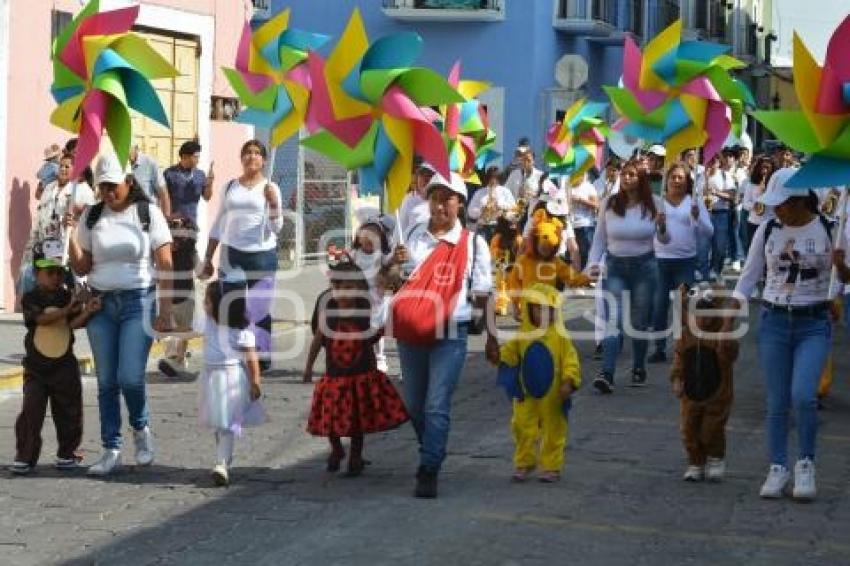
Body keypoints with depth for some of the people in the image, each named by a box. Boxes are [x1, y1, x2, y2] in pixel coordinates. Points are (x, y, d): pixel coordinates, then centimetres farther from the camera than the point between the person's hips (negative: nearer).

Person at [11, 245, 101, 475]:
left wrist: (87, 311, -28)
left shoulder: (69, 296, 2)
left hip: (64, 364, 2)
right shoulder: (31, 298, -4)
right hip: (36, 366, -2)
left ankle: (67, 454, 22)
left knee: (68, 412, 7)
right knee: (31, 411, -6)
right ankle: (25, 457, 1)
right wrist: (66, 310, -28)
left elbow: (74, 323, -9)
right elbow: (40, 318, -20)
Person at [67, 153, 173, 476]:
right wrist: (70, 237, -8)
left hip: (138, 302, -3)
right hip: (101, 304, 3)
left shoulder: (148, 213, 0)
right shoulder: (91, 217, 8)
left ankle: (141, 428, 15)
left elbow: (165, 265, -2)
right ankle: (111, 450, 10)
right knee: (106, 382, 3)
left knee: (130, 377, -14)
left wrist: (165, 311, -8)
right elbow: (82, 268, 8)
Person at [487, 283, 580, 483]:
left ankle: (551, 467, 18)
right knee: (523, 428, 6)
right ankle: (524, 463, 20)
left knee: (553, 431, 7)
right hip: (526, 395, 2)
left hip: (552, 396, -2)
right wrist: (499, 356, -15)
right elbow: (510, 353, 5)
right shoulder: (522, 335, 0)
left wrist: (568, 381, -20)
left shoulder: (560, 336, -8)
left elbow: (570, 361, -9)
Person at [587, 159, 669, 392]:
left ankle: (638, 369, 28)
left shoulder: (652, 205, -3)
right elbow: (599, 238, 6)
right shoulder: (608, 204, -3)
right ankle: (606, 374, -24)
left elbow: (664, 240, 5)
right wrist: (593, 263, -5)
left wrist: (662, 227, -16)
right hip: (615, 267, -1)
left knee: (640, 321, 10)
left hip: (644, 267, 1)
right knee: (614, 320, -14)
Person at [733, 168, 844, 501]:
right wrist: (728, 321, 3)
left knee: (803, 396, -16)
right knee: (776, 402, 3)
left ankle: (806, 464, 3)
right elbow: (749, 276, 7)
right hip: (774, 321, 3)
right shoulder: (767, 231, 2)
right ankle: (777, 468, 15)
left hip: (813, 324, -2)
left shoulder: (828, 230, -6)